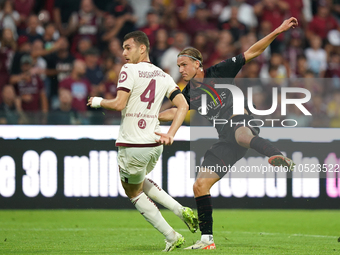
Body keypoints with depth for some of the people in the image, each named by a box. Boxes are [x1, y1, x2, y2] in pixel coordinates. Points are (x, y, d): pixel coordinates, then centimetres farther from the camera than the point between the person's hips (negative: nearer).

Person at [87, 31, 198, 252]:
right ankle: (181, 211, 13)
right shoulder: (163, 76, 10)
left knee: (133, 191, 14)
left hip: (132, 145, -7)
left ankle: (172, 237, 8)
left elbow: (119, 104, -18)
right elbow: (183, 105, 3)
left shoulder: (130, 70, -9)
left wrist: (99, 101, 1)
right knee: (139, 182, 32)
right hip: (155, 144, 7)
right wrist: (170, 134, 1)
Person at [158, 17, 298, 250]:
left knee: (240, 135, -45)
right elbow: (175, 112, 33)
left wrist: (277, 32, -8)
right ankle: (207, 239, 9)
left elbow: (251, 53, 0)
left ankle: (279, 157, -71)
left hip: (242, 122, -7)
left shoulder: (219, 72, 0)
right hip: (226, 140, 7)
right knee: (200, 185, 1)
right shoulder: (189, 93, 15)